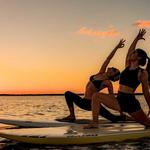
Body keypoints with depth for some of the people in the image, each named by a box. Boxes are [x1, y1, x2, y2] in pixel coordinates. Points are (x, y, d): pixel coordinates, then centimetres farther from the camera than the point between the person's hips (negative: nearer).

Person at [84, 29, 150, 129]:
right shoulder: (127, 67, 12)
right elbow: (129, 52, 16)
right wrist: (137, 39, 22)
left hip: (131, 103, -5)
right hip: (119, 101, 5)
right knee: (96, 96, -12)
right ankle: (95, 122, -15)